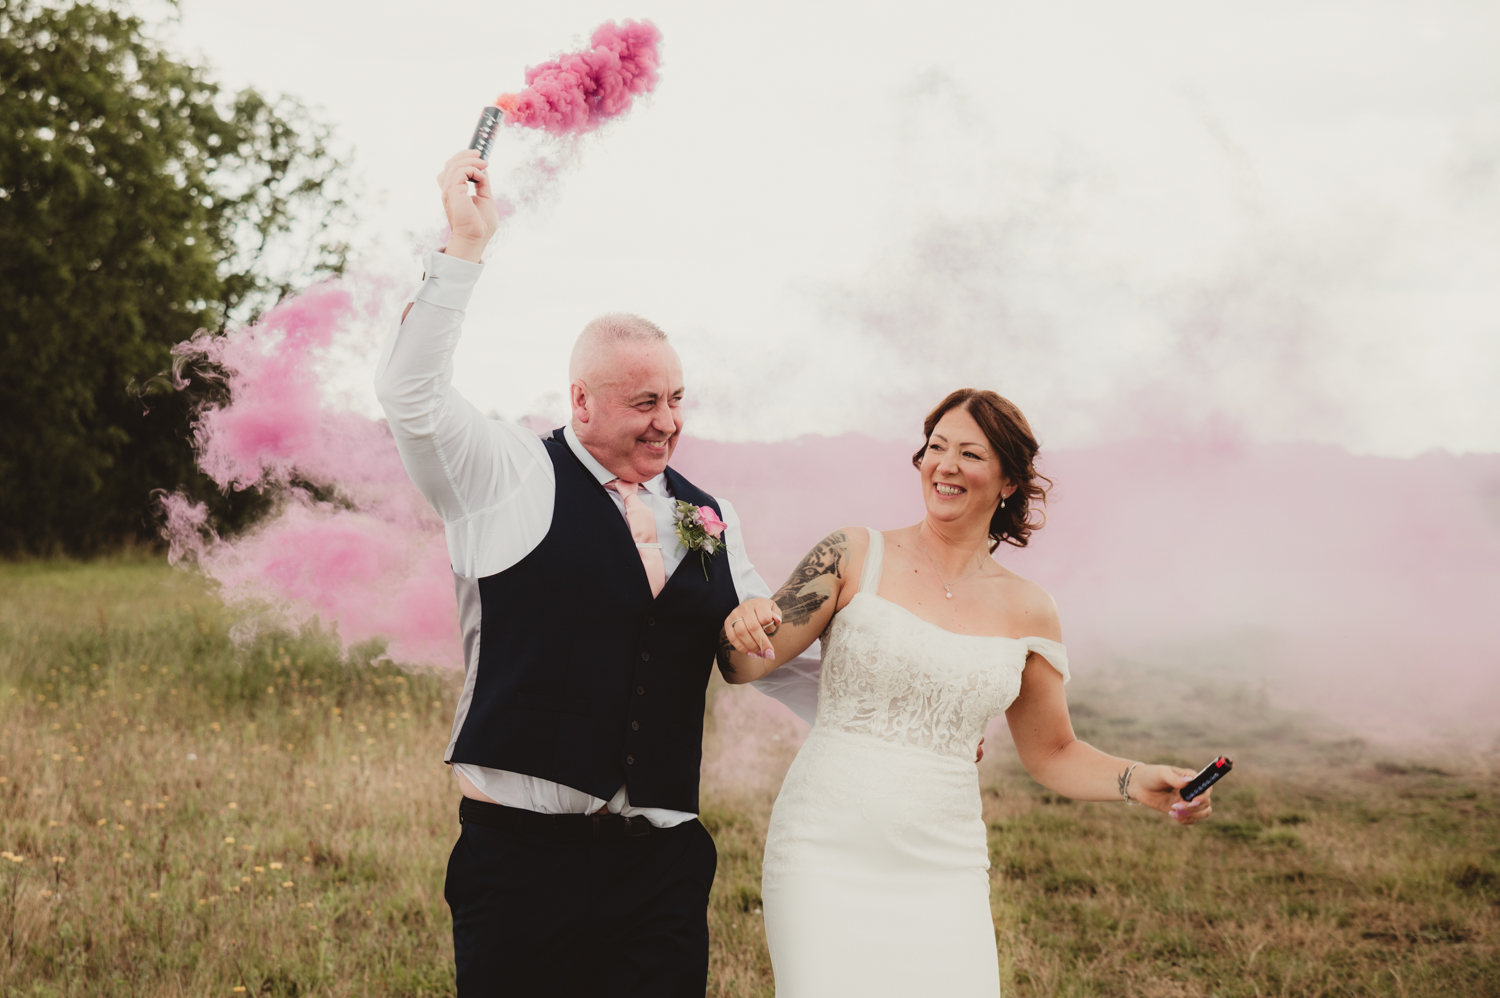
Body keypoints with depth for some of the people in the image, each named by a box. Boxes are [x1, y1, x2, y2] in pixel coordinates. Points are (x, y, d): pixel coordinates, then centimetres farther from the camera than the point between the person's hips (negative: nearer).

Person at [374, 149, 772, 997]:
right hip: (524, 854, -4)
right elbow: (411, 392, -12)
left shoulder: (711, 517, 13)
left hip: (664, 864, 4)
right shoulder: (514, 479, 0)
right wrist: (466, 249, -16)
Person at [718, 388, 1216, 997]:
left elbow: (1051, 753, 16)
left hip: (943, 872, 2)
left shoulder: (1026, 611, 7)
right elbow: (745, 667, 1)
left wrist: (1138, 782, -2)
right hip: (825, 854, -2)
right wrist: (742, 628, -22)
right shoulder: (856, 557, 1)